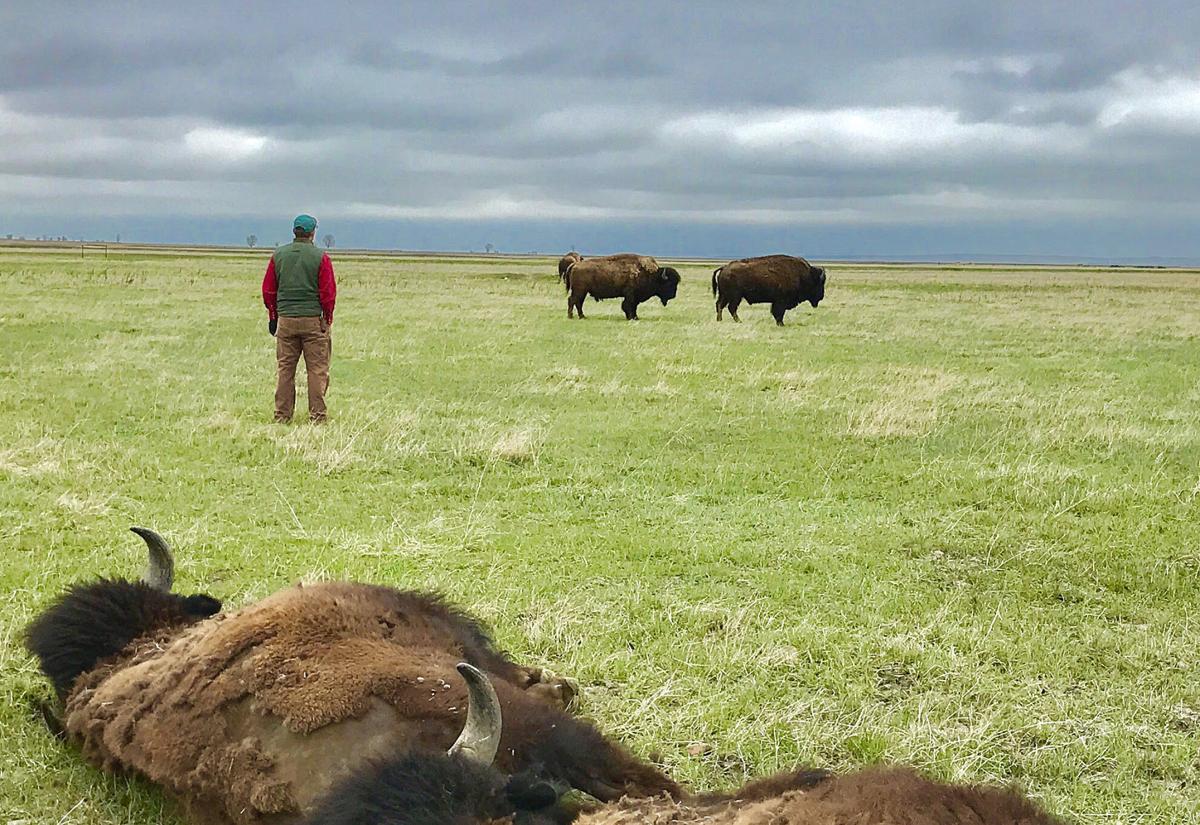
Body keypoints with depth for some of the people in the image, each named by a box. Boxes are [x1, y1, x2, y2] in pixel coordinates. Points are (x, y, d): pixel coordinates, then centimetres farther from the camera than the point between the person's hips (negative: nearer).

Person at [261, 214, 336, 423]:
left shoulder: (279, 255, 5)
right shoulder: (321, 257, -6)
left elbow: (268, 290, 9)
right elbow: (328, 293, -6)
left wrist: (273, 316, 17)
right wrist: (327, 319, 4)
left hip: (285, 320, 3)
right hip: (313, 320, -3)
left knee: (285, 369, 9)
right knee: (317, 370, 2)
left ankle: (282, 415, 9)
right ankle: (317, 416, 1)